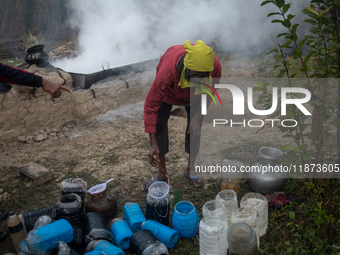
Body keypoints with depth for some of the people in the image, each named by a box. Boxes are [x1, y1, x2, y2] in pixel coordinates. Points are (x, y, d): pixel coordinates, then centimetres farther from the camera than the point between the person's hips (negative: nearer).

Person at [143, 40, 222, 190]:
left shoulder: (215, 67, -40)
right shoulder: (168, 70, -49)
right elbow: (151, 106, -41)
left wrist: (197, 116, -24)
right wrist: (153, 145, -41)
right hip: (170, 89, -2)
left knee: (195, 127, 0)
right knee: (158, 122, -10)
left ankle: (190, 169, 23)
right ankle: (162, 173, 7)